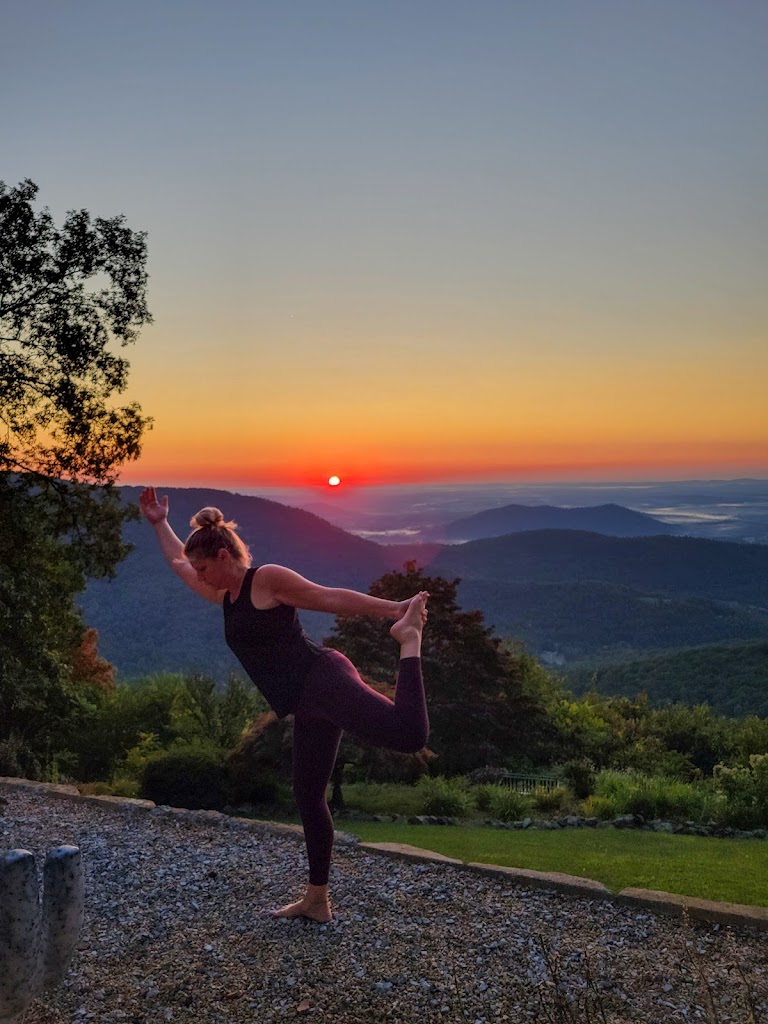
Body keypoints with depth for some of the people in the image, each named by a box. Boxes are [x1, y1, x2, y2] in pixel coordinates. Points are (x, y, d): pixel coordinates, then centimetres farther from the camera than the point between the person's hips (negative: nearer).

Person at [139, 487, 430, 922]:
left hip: (323, 680, -9)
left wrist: (393, 608, -10)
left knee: (408, 733, -31)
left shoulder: (267, 579, -3)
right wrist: (160, 523, 43)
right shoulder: (225, 595, 22)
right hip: (309, 706, 9)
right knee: (308, 796, 14)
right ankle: (317, 900, 26)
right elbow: (179, 563, 38)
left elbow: (332, 598, -5)